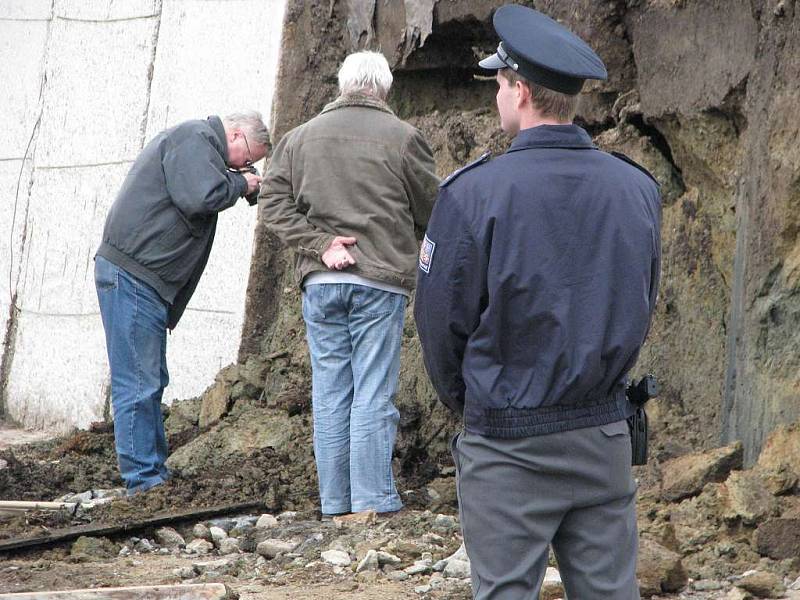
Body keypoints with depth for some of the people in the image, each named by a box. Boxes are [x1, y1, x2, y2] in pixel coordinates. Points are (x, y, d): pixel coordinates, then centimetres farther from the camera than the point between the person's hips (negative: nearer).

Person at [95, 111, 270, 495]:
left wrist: (238, 183, 9)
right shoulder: (194, 139, -10)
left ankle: (155, 472, 21)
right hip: (132, 275, -11)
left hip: (141, 278, 11)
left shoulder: (195, 140, 23)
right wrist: (239, 185, -5)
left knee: (151, 381, 15)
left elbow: (194, 198, 23)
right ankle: (143, 479, -9)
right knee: (138, 384, -9)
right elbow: (199, 198, -22)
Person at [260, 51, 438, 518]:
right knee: (374, 395, -1)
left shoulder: (301, 137, 9)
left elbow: (273, 203, 3)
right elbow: (432, 211, 3)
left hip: (320, 282, 4)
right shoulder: (402, 137, -4)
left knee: (330, 392, 8)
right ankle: (374, 501, -2)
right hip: (380, 281, -4)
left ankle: (334, 504, 11)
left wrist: (320, 244, -4)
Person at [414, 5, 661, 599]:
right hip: (606, 436, 4)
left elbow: (441, 321, -5)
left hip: (508, 446, -4)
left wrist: (464, 400, 12)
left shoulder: (473, 193, -13)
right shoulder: (639, 189, 1)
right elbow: (640, 314, 11)